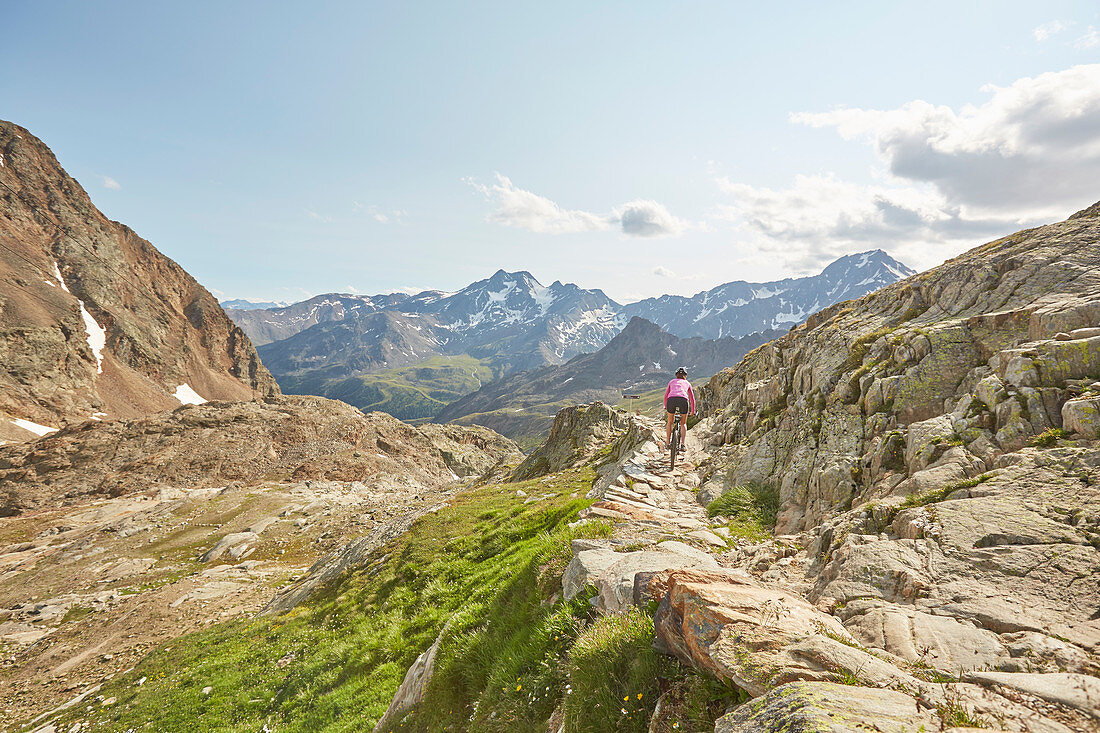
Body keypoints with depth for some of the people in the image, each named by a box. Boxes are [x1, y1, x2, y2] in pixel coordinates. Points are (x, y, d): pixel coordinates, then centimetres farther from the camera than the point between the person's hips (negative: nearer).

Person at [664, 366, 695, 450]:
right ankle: (682, 444, 6)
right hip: (683, 399, 0)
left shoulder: (672, 382, 31)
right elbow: (692, 398, 35)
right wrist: (693, 411, 47)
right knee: (683, 423, 19)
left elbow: (666, 395, 35)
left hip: (671, 399, 0)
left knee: (670, 422, 23)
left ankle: (667, 443, 23)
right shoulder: (687, 383, 30)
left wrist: (666, 407, 50)